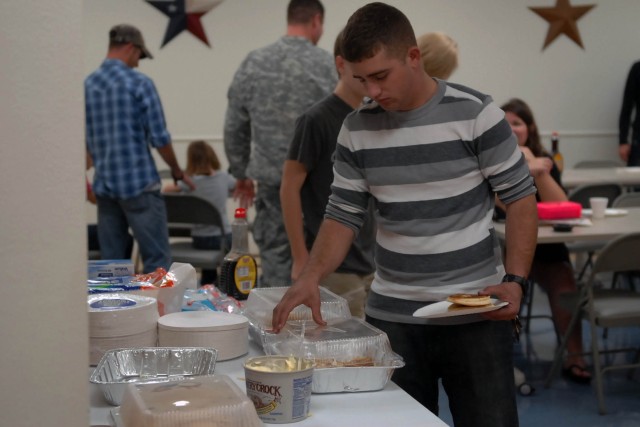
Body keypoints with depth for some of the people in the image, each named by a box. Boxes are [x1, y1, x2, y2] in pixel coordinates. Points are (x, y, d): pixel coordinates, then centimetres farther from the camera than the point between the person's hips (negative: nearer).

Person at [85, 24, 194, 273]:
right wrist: (177, 171, 6)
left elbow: (84, 142, 12)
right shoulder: (139, 83, -9)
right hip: (138, 183, -6)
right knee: (157, 262, -2)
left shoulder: (87, 85, 8)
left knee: (110, 261, 9)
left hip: (104, 185, 6)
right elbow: (159, 138, -9)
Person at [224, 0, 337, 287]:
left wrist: (241, 174, 18)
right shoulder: (330, 66, -8)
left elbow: (234, 128, 7)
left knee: (275, 264, 8)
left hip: (272, 181, 3)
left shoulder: (252, 64, 3)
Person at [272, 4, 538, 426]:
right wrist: (311, 276, -10)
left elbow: (520, 198, -3)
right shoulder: (357, 129, 3)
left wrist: (515, 281, -14)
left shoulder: (474, 113, -8)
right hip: (391, 316, 3)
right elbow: (343, 215, 7)